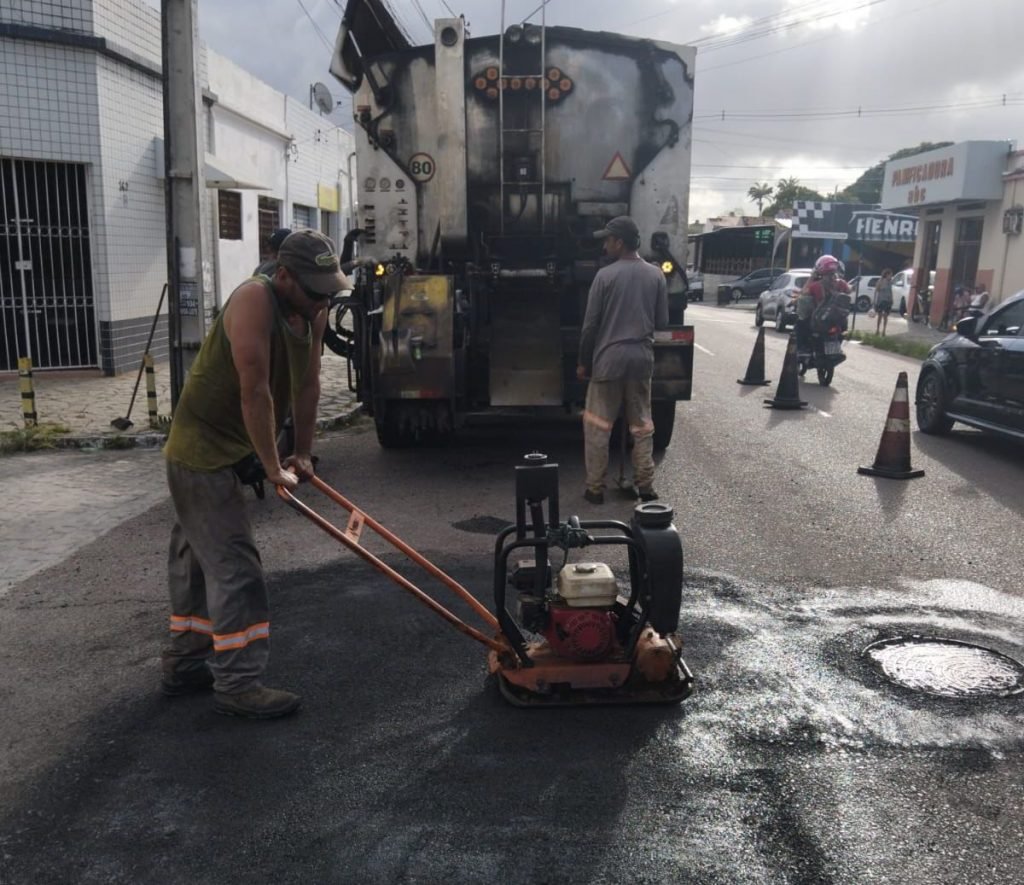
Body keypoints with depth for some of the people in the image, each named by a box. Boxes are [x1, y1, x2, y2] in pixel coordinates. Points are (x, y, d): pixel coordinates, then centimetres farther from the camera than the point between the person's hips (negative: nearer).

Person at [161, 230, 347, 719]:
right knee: (235, 565, -9)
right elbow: (255, 391, -28)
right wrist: (273, 467, -22)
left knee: (198, 560, 18)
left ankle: (184, 663, 32)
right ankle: (238, 683, 0)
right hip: (201, 452, -9)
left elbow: (306, 383, 4)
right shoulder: (253, 301, -25)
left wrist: (302, 453, 5)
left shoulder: (313, 311, 1)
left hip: (232, 452, 9)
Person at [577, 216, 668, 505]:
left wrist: (583, 362, 3)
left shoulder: (606, 275, -8)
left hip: (609, 358, -4)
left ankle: (595, 488, 8)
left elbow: (590, 324, -7)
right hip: (642, 358, 4)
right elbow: (662, 322, 7)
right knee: (642, 425, 13)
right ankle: (645, 486, 14)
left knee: (597, 425, 5)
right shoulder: (656, 275, 3)